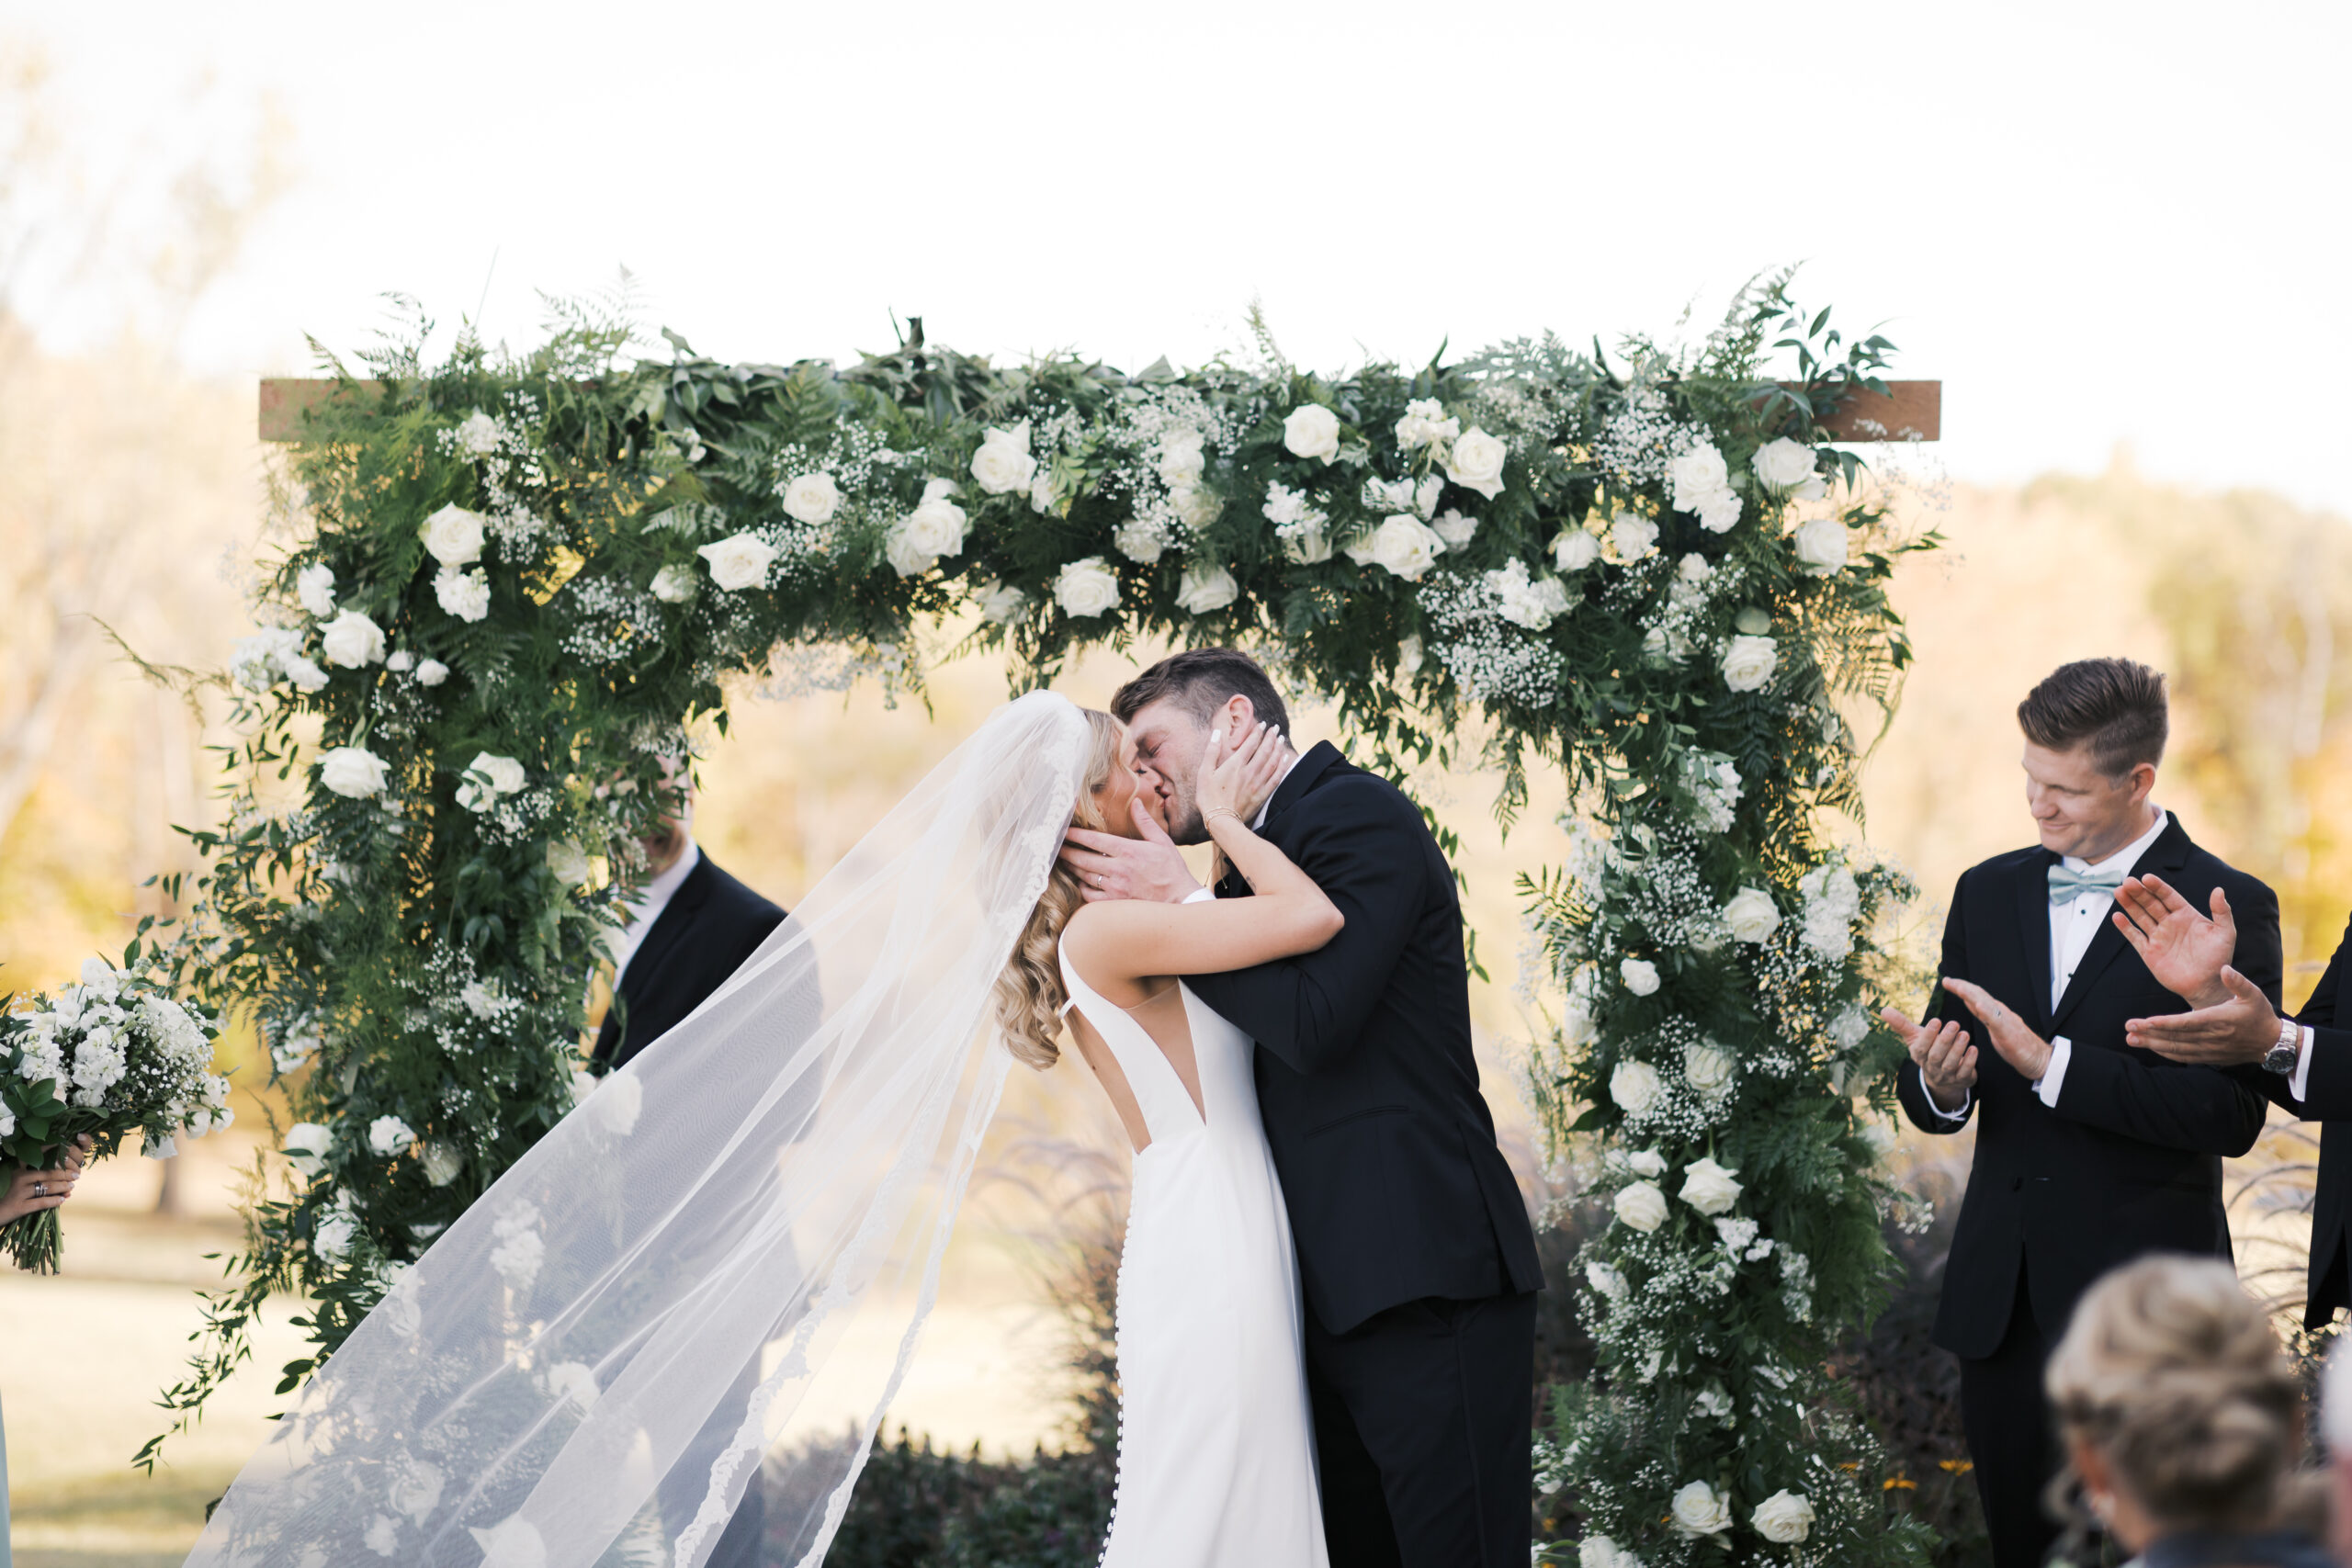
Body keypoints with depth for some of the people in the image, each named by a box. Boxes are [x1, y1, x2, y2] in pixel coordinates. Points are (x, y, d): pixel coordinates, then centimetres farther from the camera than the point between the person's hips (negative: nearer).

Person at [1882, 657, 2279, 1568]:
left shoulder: (2226, 909, -5)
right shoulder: (1989, 893, 12)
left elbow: (2232, 1116, -15)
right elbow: (1930, 1103, 12)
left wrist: (2049, 1062, -20)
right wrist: (1938, 1084, -13)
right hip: (2001, 1300, 5)